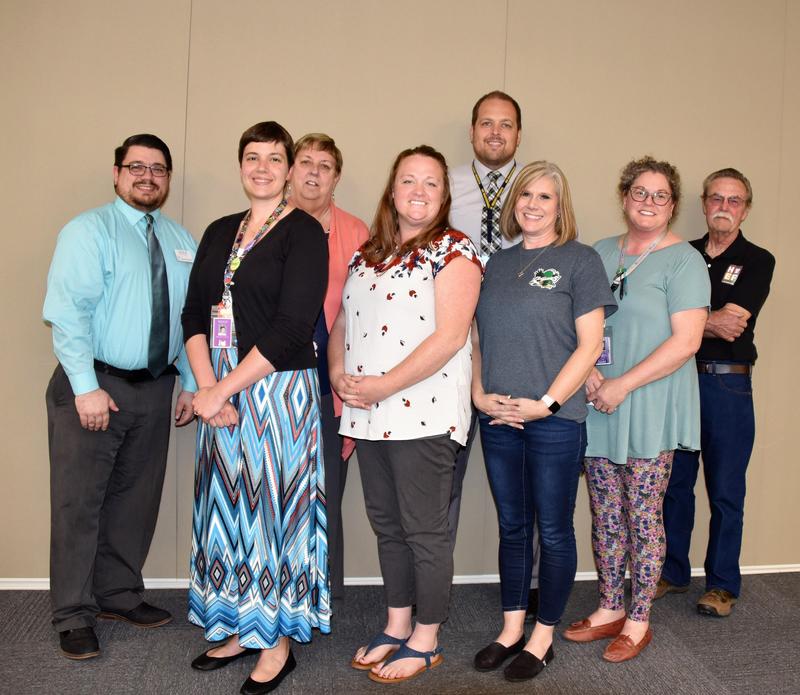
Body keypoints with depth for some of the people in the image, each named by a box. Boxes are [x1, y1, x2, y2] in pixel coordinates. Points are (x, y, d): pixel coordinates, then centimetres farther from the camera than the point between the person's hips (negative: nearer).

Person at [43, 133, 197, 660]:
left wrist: (191, 383, 7)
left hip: (156, 387, 5)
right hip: (94, 385, -5)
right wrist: (87, 388, -19)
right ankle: (75, 616, 16)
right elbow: (68, 313, -14)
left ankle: (119, 595, 31)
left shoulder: (182, 241, 11)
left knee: (136, 499, 14)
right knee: (79, 502, 1)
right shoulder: (89, 231, -6)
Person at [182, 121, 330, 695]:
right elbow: (195, 314, 7)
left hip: (280, 390, -6)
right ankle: (239, 629, 28)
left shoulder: (303, 232, -7)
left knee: (274, 504, 2)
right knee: (228, 505, 11)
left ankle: (279, 642, 19)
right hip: (221, 394, 6)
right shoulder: (220, 233, 13)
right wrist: (208, 388, -8)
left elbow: (291, 328, -15)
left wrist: (222, 389, -15)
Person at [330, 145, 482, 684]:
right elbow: (341, 323, 17)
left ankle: (426, 641, 22)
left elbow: (450, 336, -16)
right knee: (387, 526, 16)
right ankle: (396, 628, 33)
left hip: (423, 413, -7)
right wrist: (339, 373, -3)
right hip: (368, 415, 7)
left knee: (424, 531, 4)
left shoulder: (453, 249, -6)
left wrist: (384, 386, -18)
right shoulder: (367, 253, 15)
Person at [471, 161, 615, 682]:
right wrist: (479, 393, -1)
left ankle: (543, 637, 23)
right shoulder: (498, 263, 13)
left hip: (555, 421, -5)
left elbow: (589, 345, -8)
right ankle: (511, 629, 28)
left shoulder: (580, 260, -3)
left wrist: (545, 404, -14)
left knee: (554, 531, 7)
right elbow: (479, 338, 14)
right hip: (498, 419, 5)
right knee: (513, 528, 14)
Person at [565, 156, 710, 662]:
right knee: (605, 513, 11)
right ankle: (610, 609, 26)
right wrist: (587, 373, -7)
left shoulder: (683, 260, -4)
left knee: (643, 515, 3)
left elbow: (686, 341, -13)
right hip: (598, 407, 5)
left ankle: (639, 621, 19)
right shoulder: (599, 254, 12)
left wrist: (622, 385, -17)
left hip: (651, 408, -5)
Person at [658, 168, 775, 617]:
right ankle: (673, 573, 25)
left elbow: (732, 325, -13)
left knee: (726, 491, 5)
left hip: (728, 384, -3)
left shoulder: (757, 261, 1)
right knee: (675, 484, 10)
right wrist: (711, 321, -14)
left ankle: (723, 584, 19)